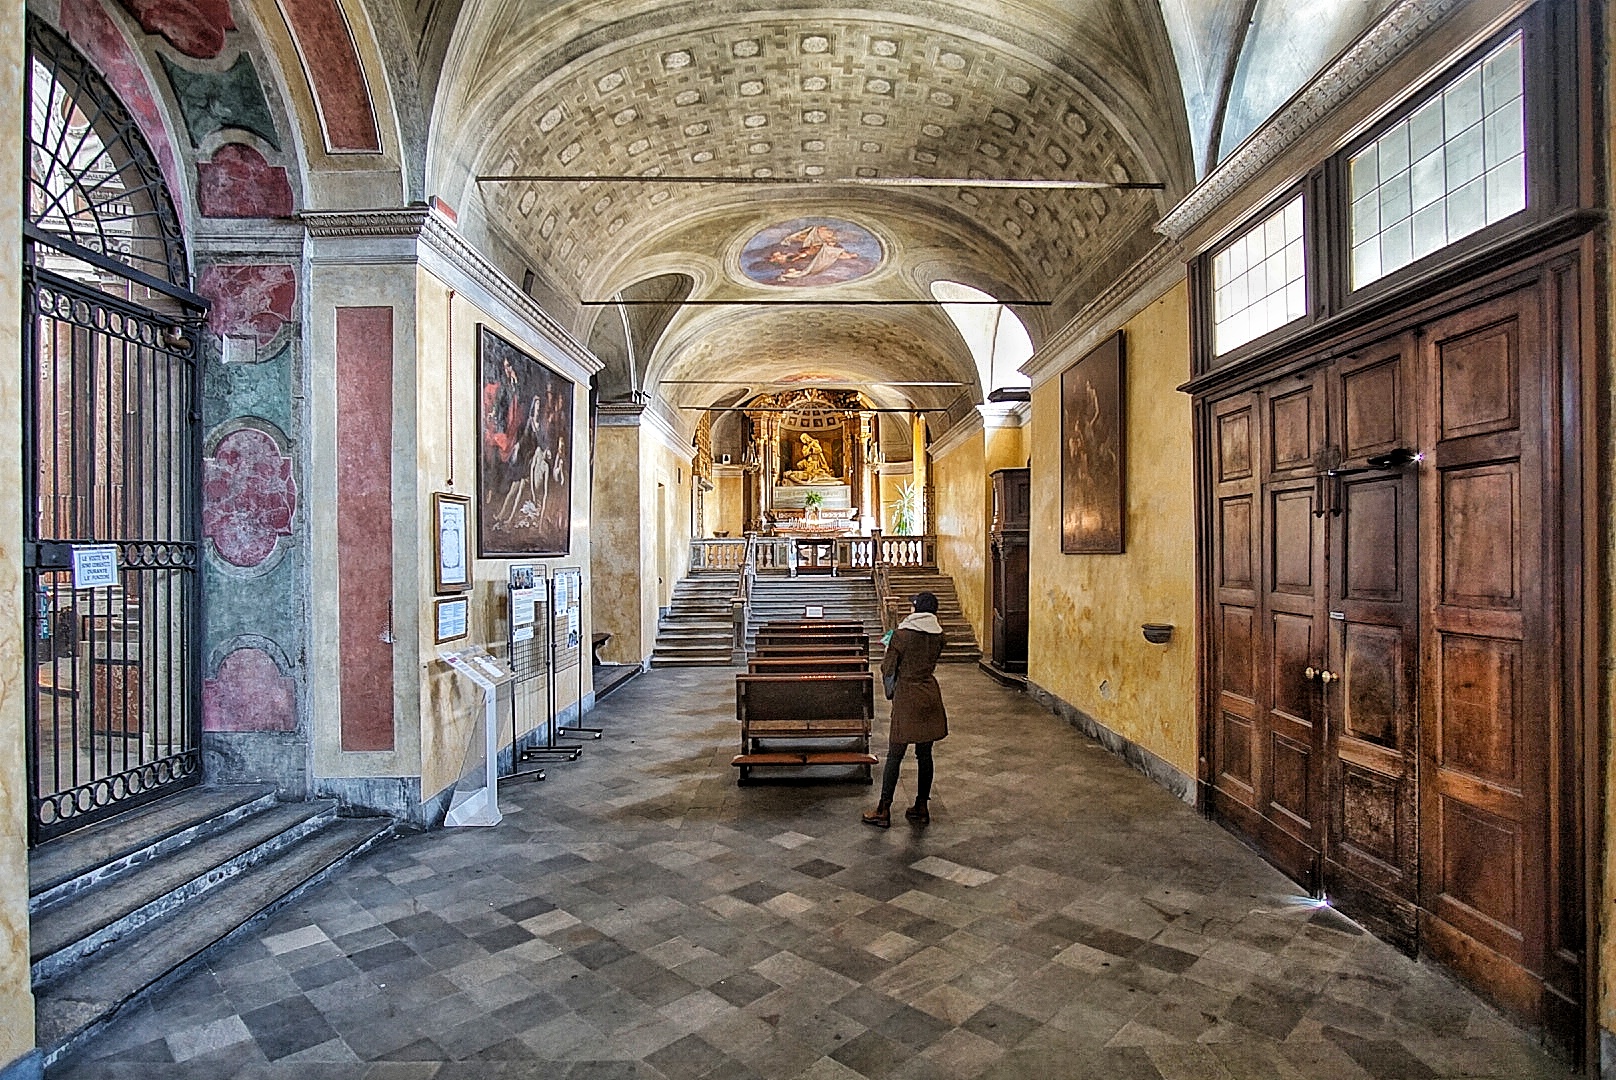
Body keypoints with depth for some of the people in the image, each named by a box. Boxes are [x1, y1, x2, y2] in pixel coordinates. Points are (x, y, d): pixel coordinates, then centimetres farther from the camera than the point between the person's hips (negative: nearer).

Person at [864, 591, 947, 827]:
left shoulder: (902, 634, -14)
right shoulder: (938, 635, 1)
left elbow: (888, 669, -7)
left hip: (907, 697, -5)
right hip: (930, 696, 5)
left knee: (894, 756, 2)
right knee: (925, 755, 13)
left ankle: (884, 810, 7)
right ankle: (921, 808, 21)